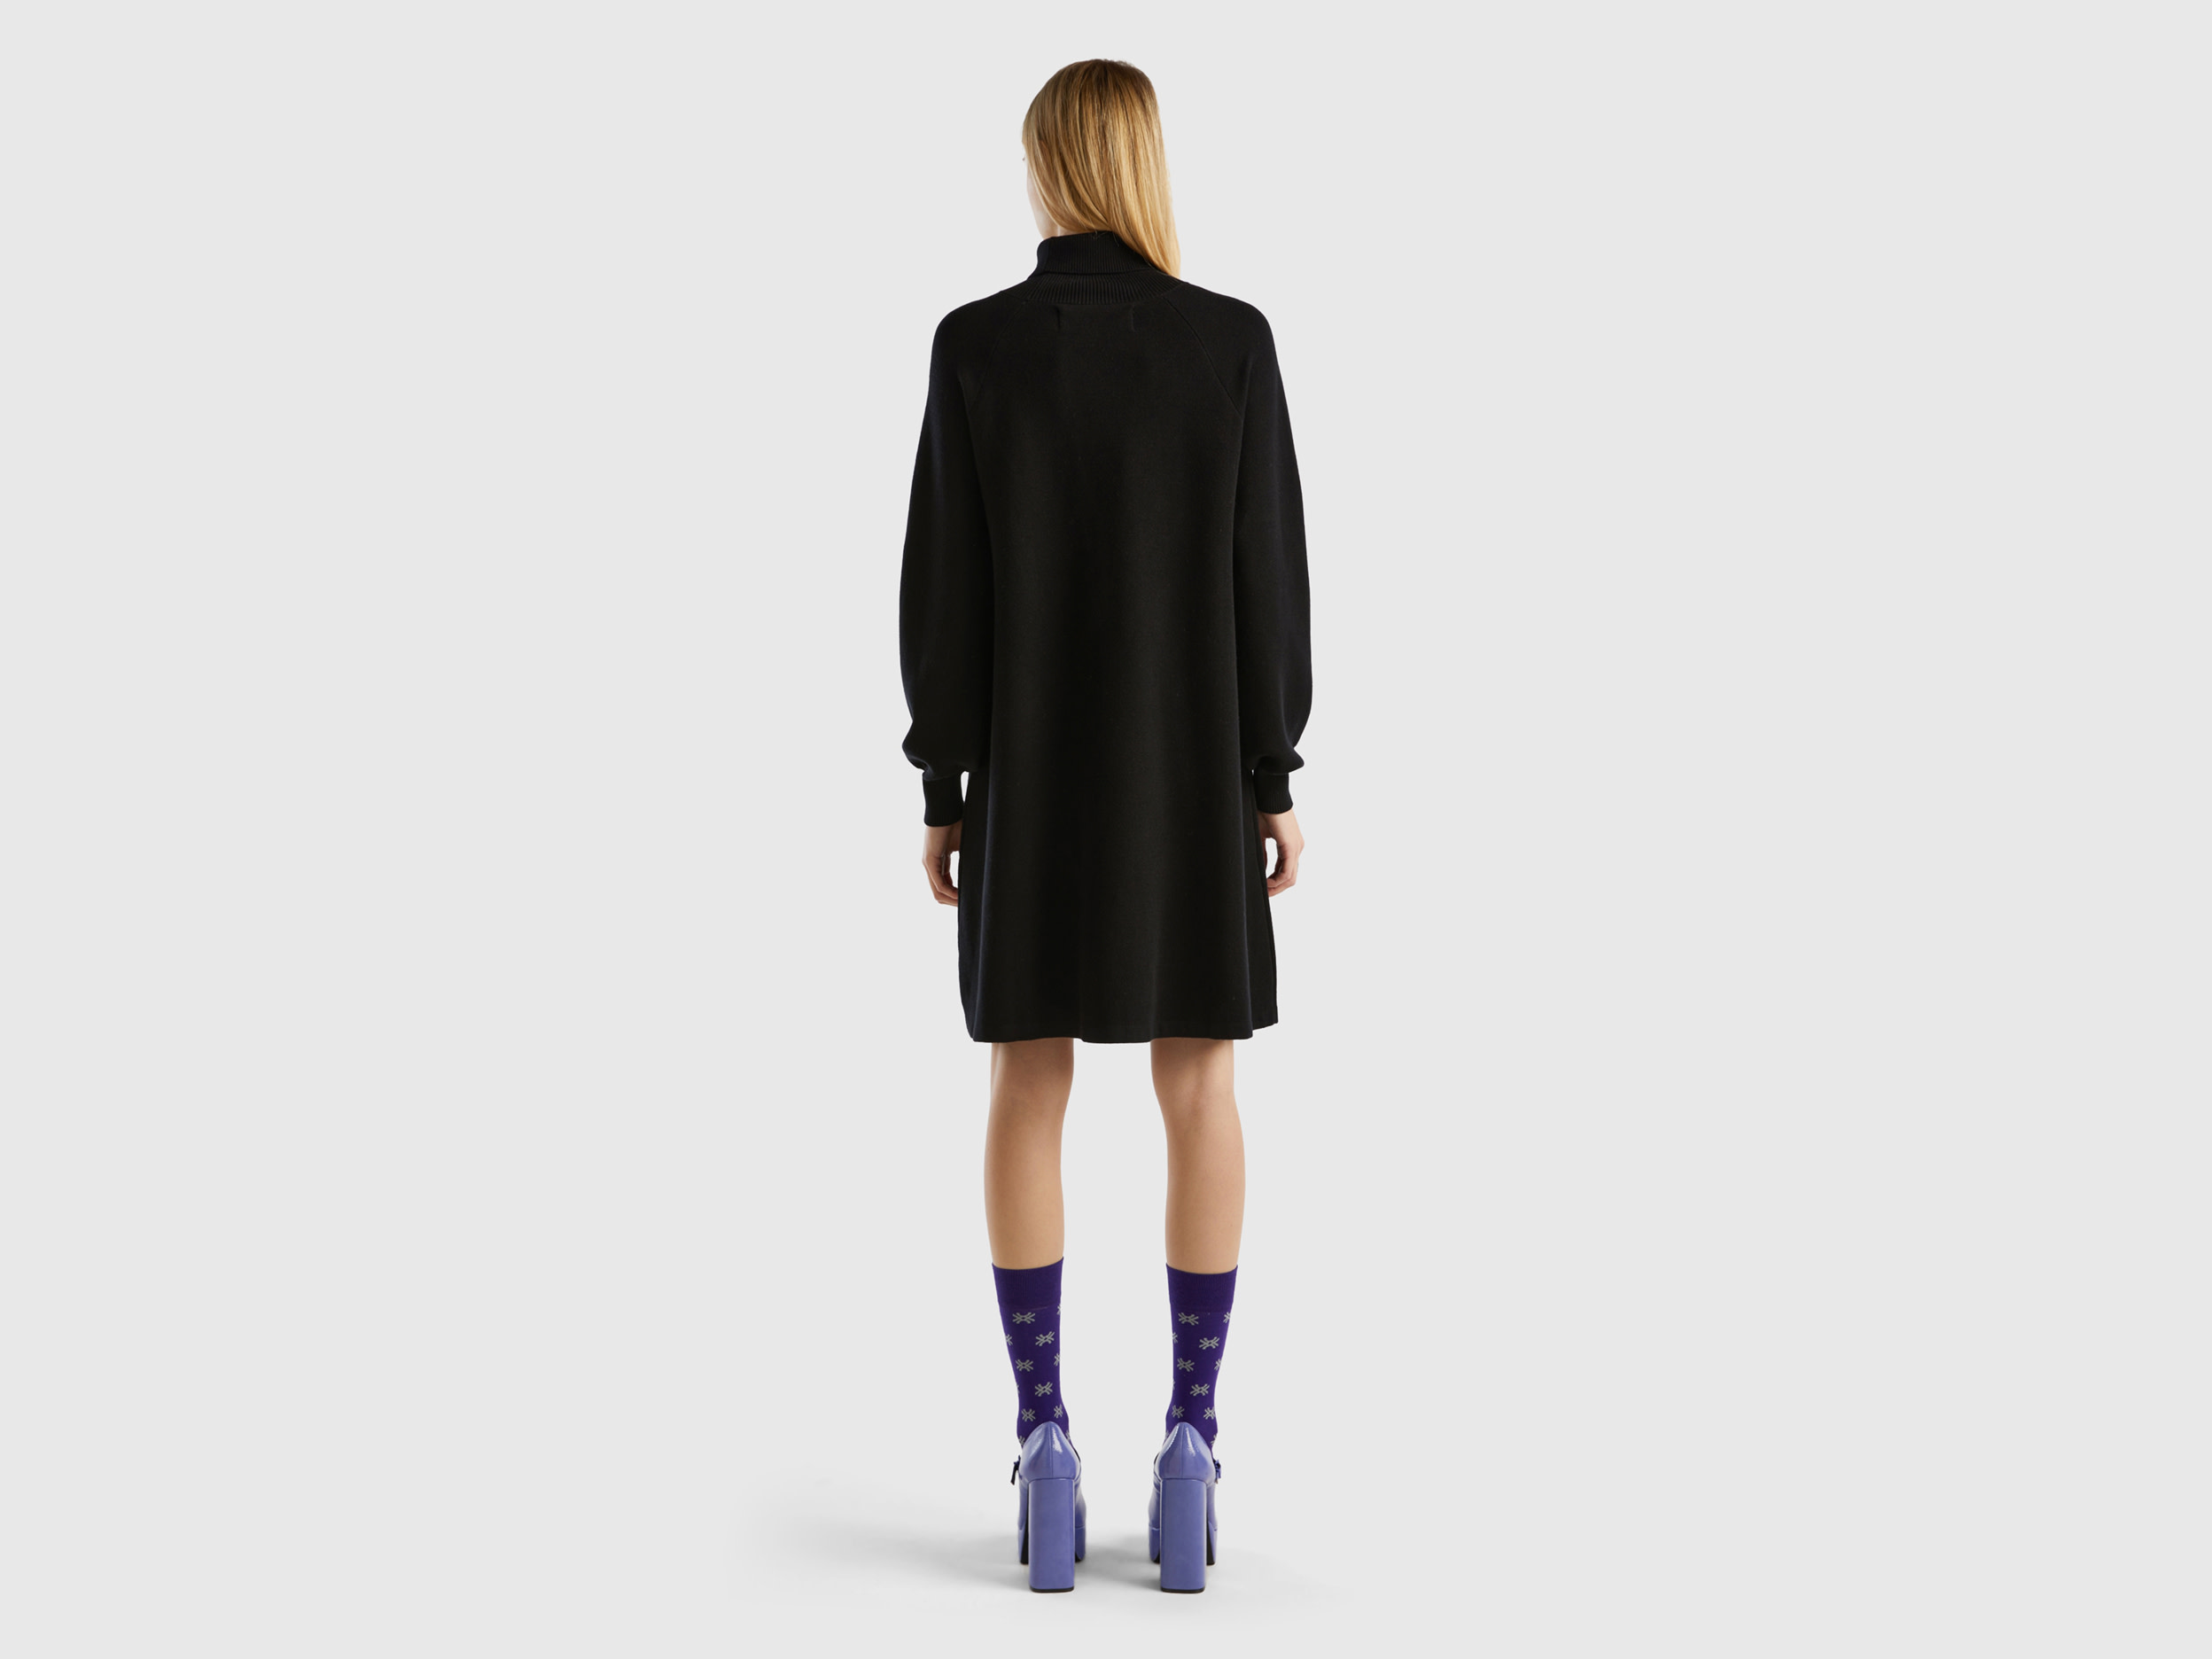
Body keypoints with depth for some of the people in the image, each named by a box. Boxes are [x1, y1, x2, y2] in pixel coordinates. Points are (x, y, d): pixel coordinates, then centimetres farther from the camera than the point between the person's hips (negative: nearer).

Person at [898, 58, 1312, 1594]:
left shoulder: (975, 345, -6)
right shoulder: (1234, 340, -6)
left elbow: (945, 587, -6)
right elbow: (1268, 576, -5)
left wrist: (943, 789, 2)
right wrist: (1275, 779, 3)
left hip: (1033, 760, 0)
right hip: (1192, 758, 0)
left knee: (1030, 1087, 7)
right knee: (1200, 1089, 6)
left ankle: (1046, 1445, 6)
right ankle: (1190, 1451, 5)